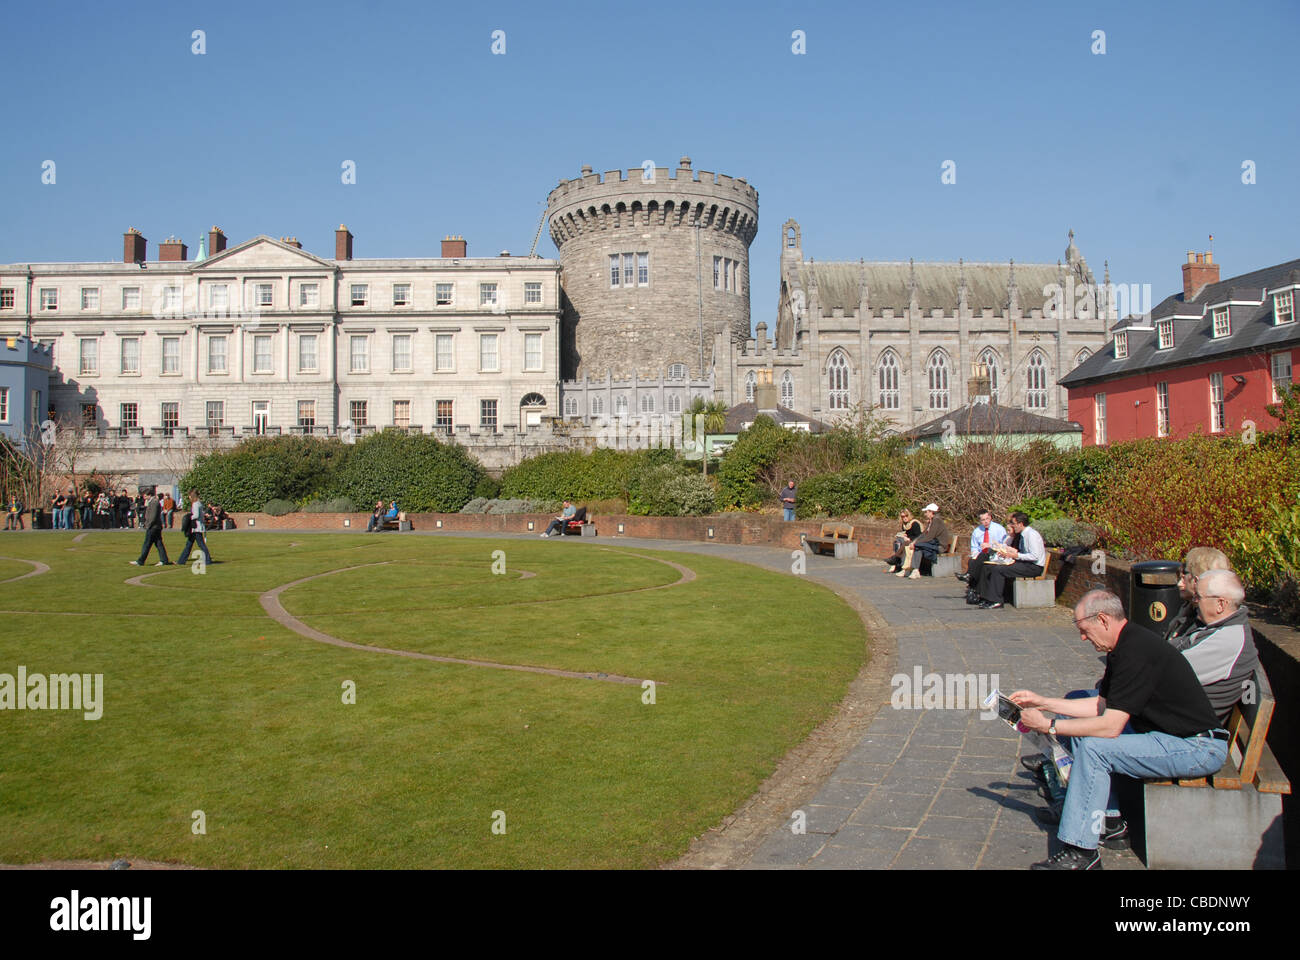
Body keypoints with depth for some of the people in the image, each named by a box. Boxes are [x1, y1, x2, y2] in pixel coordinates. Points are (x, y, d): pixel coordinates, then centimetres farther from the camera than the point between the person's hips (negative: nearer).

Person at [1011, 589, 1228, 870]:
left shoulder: (1136, 652, -25)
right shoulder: (1126, 644, 7)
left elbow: (1109, 726, -26)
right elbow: (1100, 705, 13)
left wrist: (1047, 726, -18)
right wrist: (1042, 702, 10)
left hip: (1199, 749, -11)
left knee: (1093, 747, -23)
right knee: (1079, 727, 9)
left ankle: (1080, 850, -16)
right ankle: (1109, 821, 14)